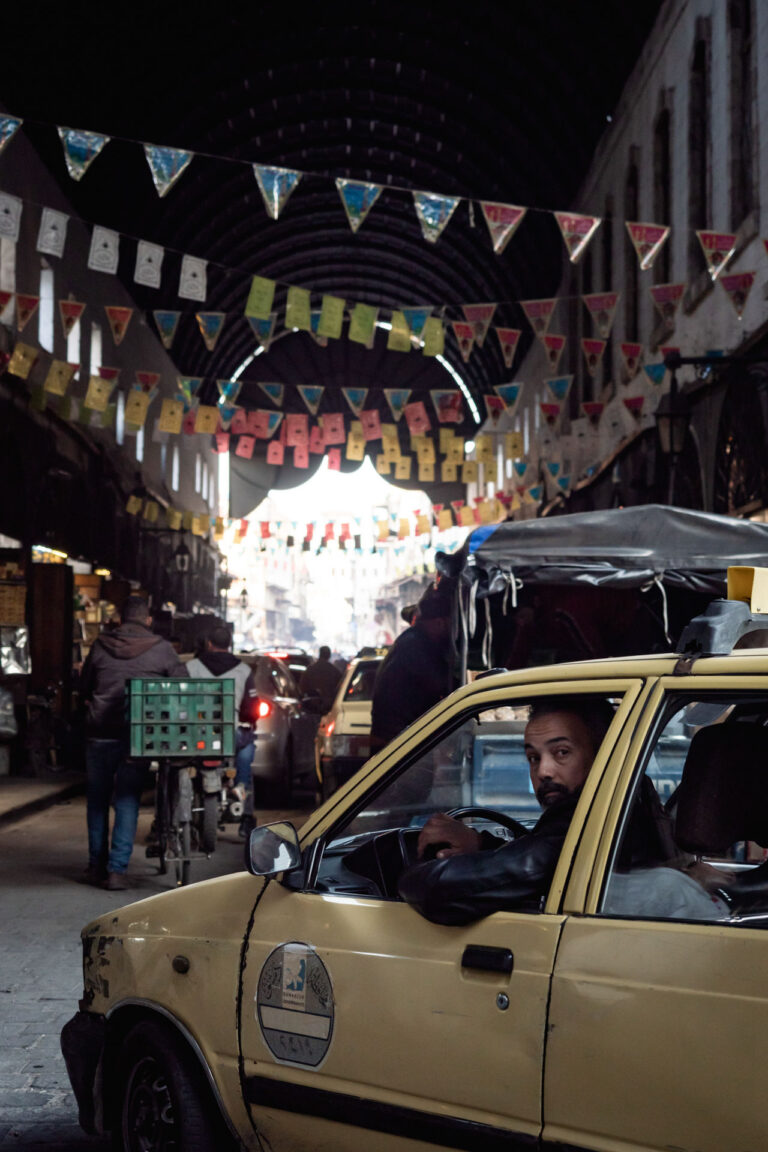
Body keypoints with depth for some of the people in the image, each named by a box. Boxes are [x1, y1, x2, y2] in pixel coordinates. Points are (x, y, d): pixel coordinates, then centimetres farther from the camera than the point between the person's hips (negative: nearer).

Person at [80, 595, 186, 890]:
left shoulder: (101, 646, 5)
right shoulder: (161, 649, -1)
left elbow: (84, 687, 13)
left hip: (99, 733, 2)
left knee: (97, 799, 15)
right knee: (127, 800, 2)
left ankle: (97, 864, 21)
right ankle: (117, 869, -5)